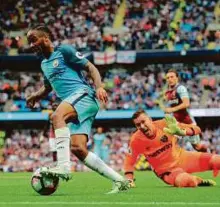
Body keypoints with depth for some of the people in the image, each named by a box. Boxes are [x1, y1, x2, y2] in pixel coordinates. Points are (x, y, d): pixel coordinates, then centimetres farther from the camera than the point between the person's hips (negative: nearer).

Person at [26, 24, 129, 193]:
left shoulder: (64, 51, 3)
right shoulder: (44, 64, 26)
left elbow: (91, 68, -1)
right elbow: (48, 87, 42)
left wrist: (99, 87, -18)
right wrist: (35, 97, 24)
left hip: (83, 94, -8)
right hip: (76, 109, 8)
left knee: (57, 116, -35)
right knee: (78, 148, -7)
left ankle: (63, 166, -44)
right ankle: (119, 181, 0)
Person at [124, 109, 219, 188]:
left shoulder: (164, 124, -15)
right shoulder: (136, 140, -14)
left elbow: (196, 129, -13)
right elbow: (129, 161, -2)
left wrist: (181, 132, -33)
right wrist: (130, 180, -16)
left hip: (182, 157, 2)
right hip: (167, 170, -2)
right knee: (186, 180, -35)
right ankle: (200, 181, -1)